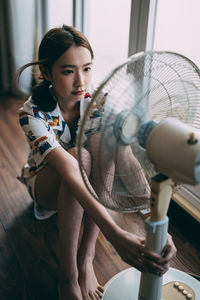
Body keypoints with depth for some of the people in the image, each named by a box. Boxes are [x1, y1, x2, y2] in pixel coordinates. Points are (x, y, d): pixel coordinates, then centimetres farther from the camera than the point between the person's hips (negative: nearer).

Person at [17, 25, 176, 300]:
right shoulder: (33, 114, -29)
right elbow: (71, 170, -43)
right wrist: (117, 236, -53)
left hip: (90, 183, 3)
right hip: (45, 182, -3)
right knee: (81, 155, -37)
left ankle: (86, 257, -23)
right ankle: (68, 272, -25)